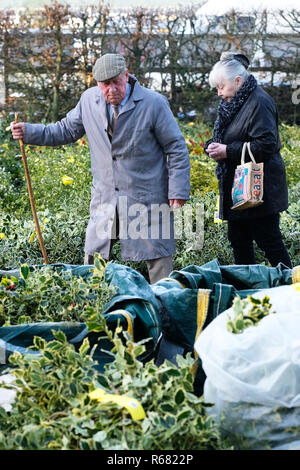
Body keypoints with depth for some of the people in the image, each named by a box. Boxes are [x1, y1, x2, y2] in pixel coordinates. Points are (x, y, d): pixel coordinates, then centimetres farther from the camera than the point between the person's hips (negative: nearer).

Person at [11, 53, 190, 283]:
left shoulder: (154, 103, -9)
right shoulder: (89, 100, 2)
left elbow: (176, 148, -4)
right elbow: (66, 130, 16)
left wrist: (178, 191, -9)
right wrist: (28, 131, 3)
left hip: (146, 199, -4)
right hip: (105, 199, 4)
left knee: (158, 260, 2)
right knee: (92, 258, 9)